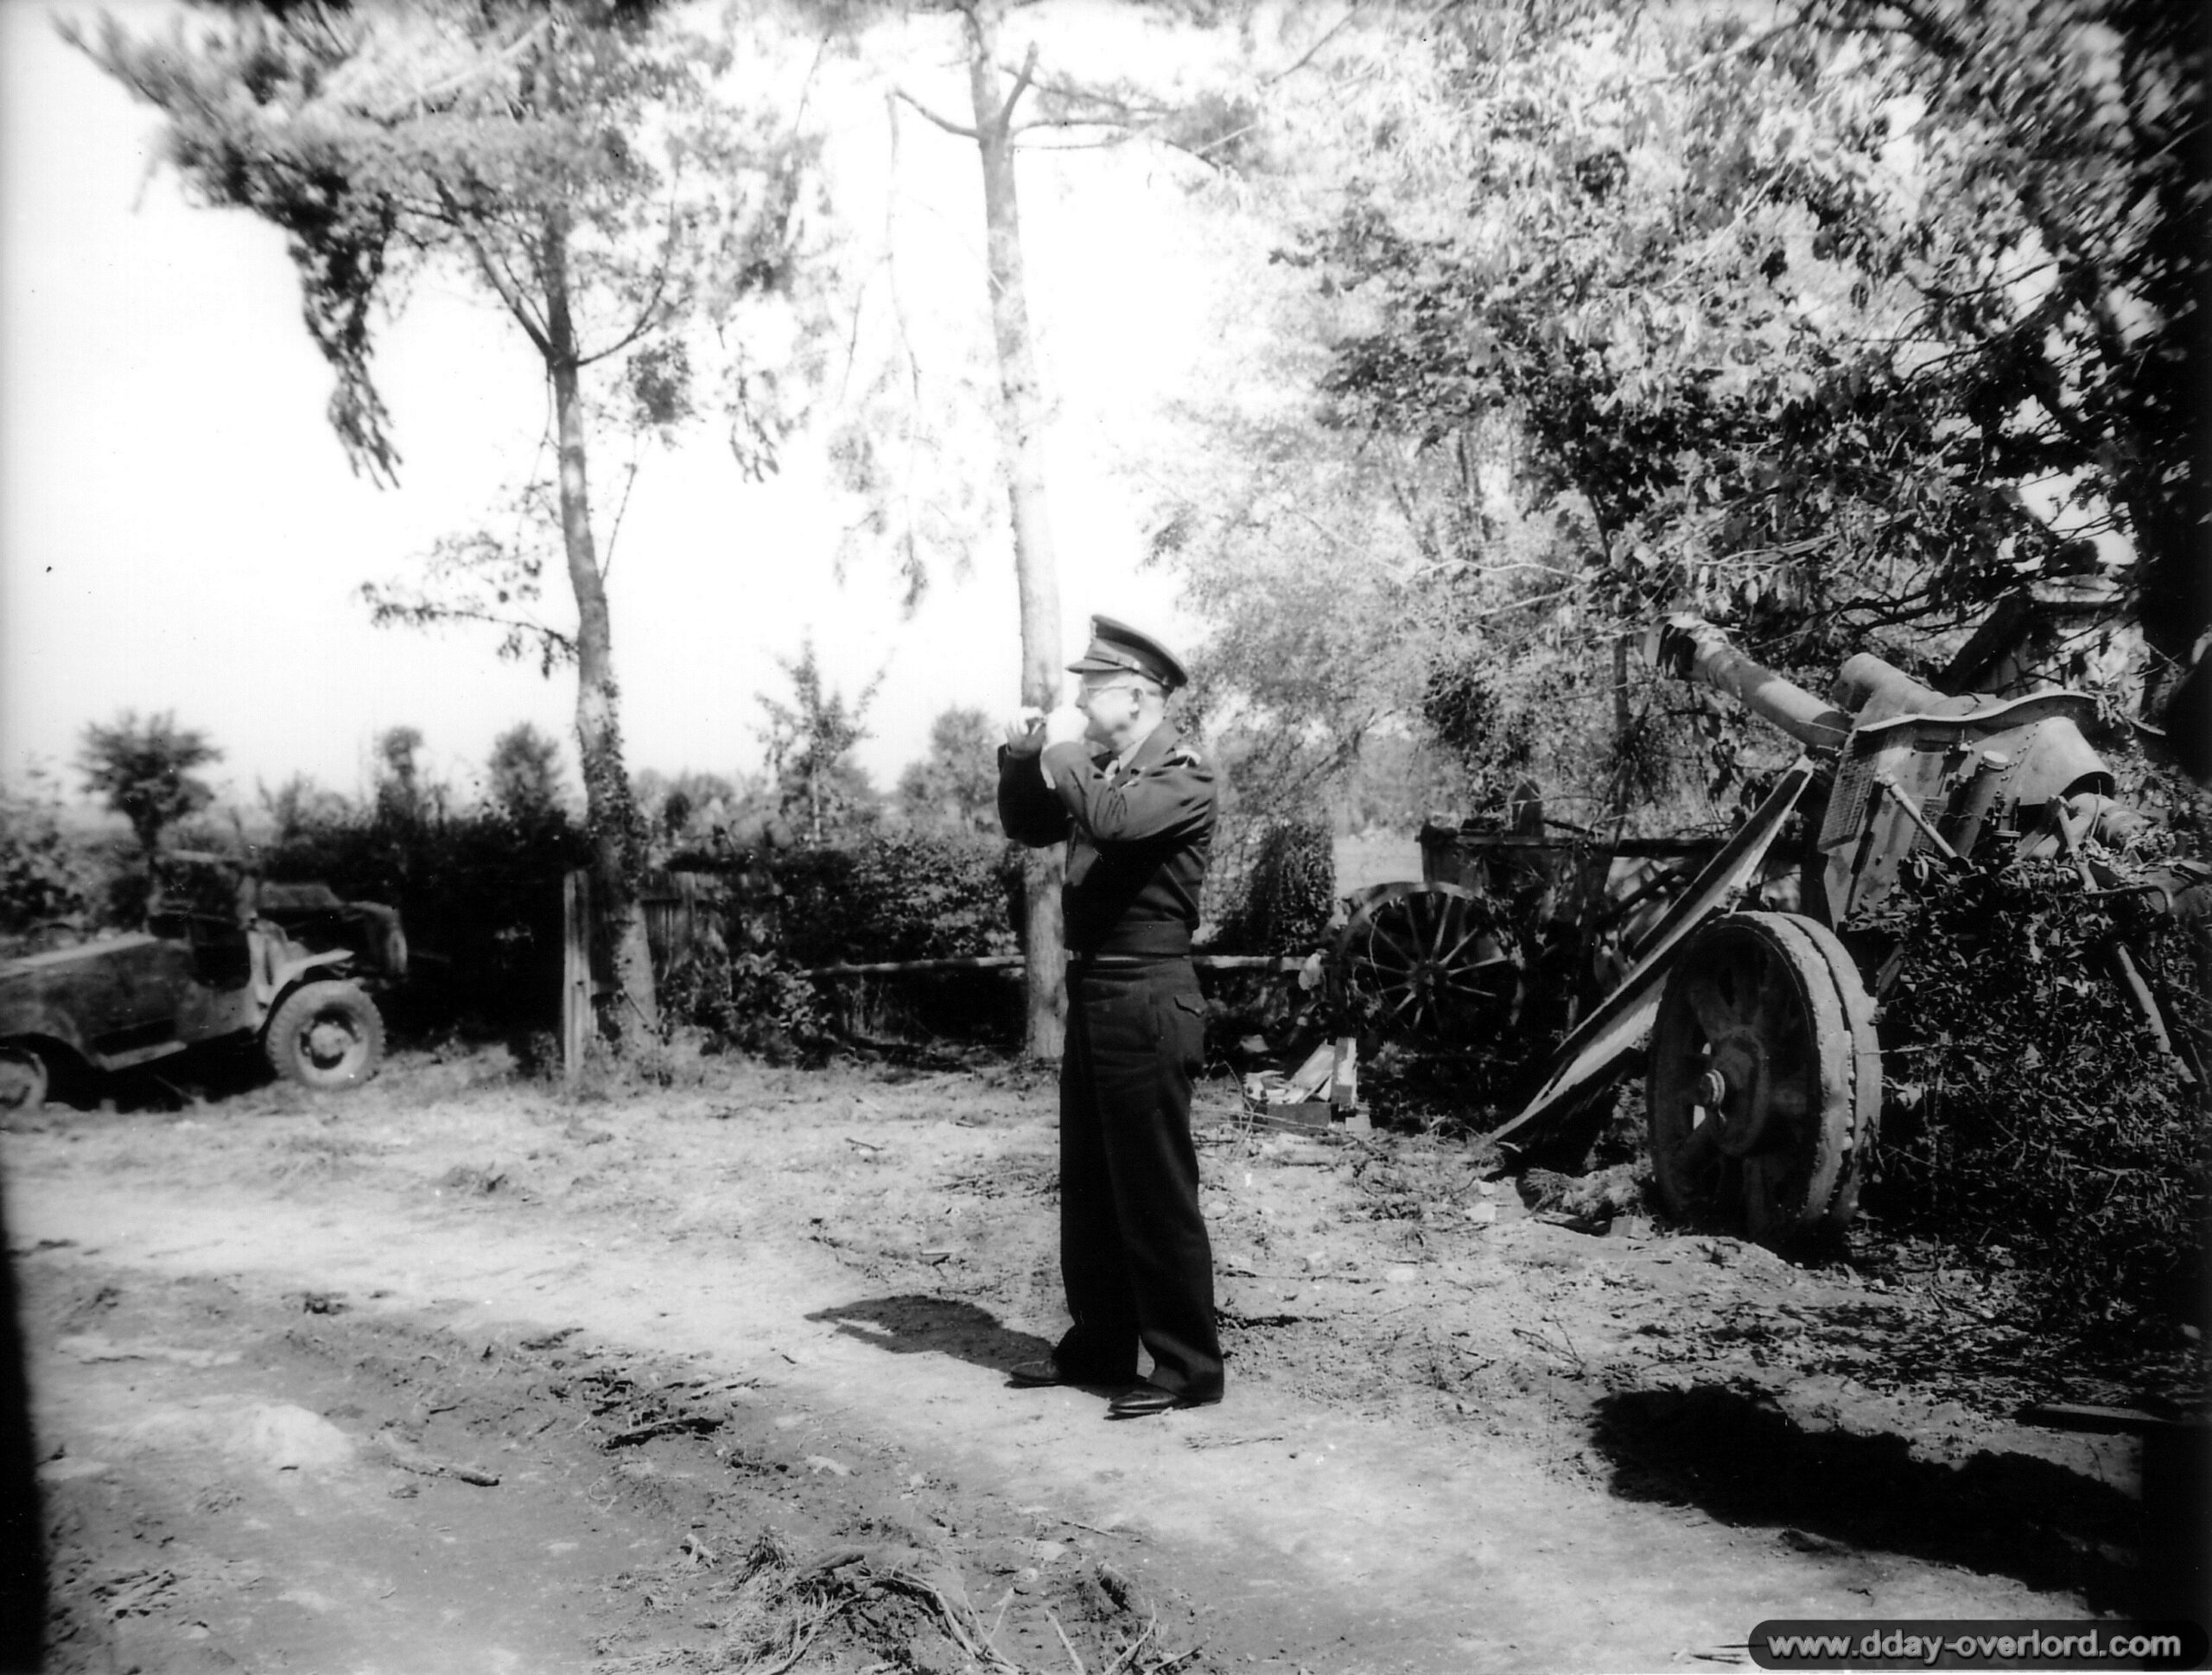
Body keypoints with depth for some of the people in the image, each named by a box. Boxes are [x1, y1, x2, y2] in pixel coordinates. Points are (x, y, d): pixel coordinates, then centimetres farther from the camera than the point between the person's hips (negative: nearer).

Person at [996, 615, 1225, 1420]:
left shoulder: (1183, 774, -12)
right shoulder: (1100, 767, 12)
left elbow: (1112, 821, -30)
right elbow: (1028, 827, 20)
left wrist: (1061, 751, -16)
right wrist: (1022, 757, 4)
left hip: (1147, 1000, -9)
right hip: (1092, 993, 9)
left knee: (1156, 1192, -2)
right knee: (1089, 1185, 16)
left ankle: (1188, 1366, 10)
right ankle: (1100, 1344, 30)